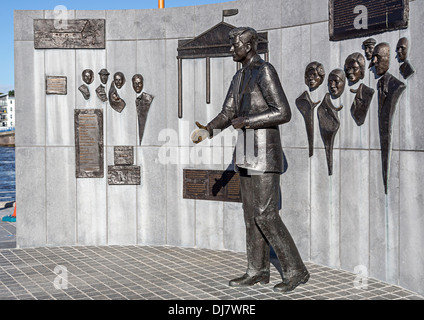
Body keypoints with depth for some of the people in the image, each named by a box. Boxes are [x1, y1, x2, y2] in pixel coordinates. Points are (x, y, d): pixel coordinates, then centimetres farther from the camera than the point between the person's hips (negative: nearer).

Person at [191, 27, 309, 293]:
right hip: (247, 151, 9)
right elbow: (228, 113, 16)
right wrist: (208, 130, -3)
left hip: (265, 151, -9)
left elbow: (283, 113, -20)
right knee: (252, 213, 10)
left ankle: (296, 270, 0)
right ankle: (258, 271, 18)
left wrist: (247, 120, -17)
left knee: (266, 215, -10)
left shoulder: (265, 71, -13)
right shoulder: (240, 76, 16)